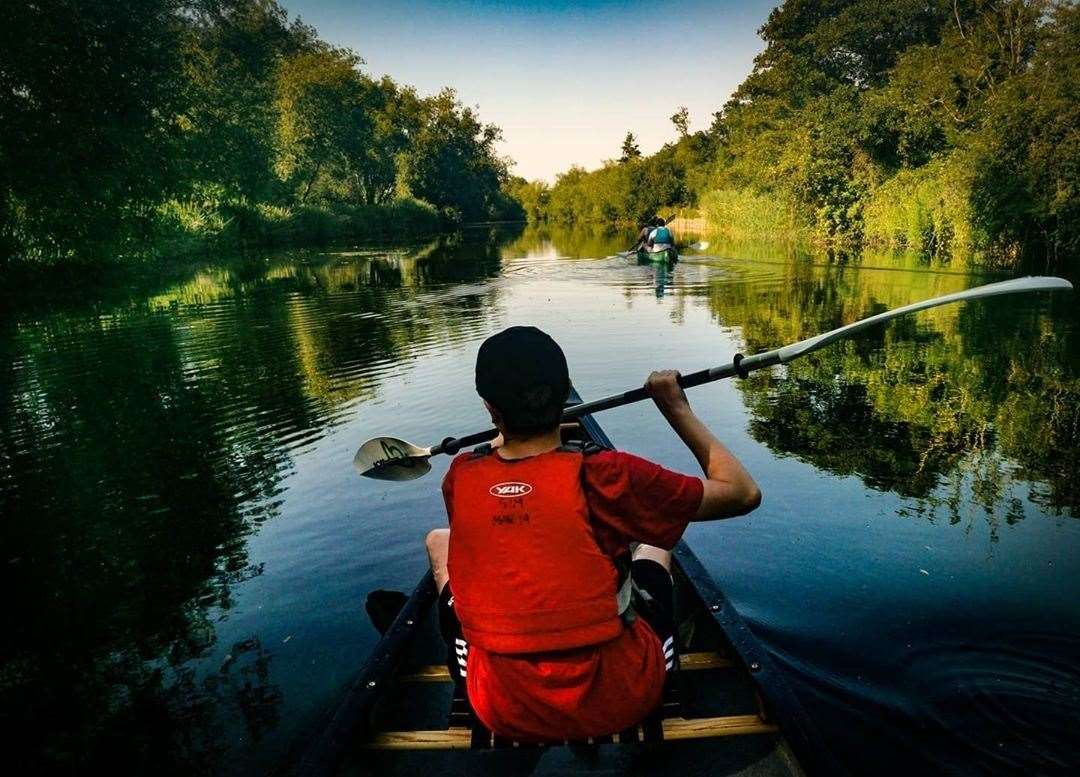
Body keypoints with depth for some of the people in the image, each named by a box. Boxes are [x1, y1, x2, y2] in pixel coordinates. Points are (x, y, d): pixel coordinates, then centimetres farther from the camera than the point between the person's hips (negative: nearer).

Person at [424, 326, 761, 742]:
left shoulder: (460, 478, -11)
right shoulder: (603, 475, -21)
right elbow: (743, 492, -8)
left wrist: (510, 421, 29)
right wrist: (677, 408, -1)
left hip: (503, 712, 2)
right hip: (621, 702, -1)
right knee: (654, 536, 22)